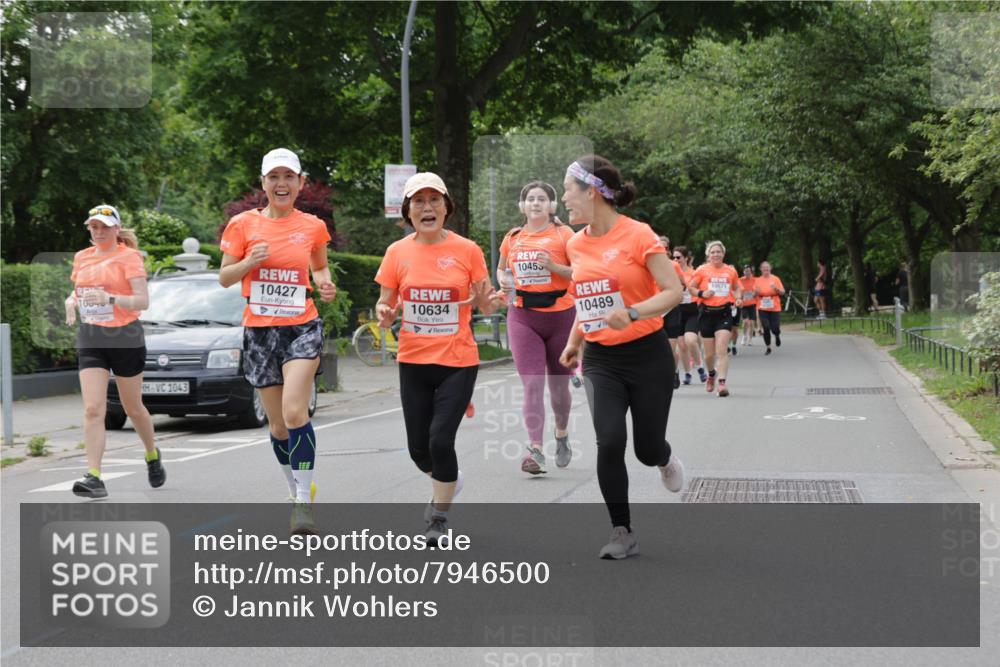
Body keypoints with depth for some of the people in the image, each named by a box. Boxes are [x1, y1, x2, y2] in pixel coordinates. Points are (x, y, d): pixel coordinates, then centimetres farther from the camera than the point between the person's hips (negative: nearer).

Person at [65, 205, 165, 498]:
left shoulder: (128, 256, -6)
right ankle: (94, 477, -15)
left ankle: (152, 455, 38)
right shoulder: (81, 257, 11)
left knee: (133, 408, 10)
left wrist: (110, 298, -29)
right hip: (90, 339, 4)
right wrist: (71, 301, 3)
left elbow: (143, 301, -14)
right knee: (93, 409, -11)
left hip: (125, 338, -4)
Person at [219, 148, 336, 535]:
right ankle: (296, 492, 28)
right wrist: (249, 262, -15)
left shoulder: (312, 227, 3)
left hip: (302, 328, -1)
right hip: (259, 331, 1)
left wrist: (325, 285, -2)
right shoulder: (243, 225, 1)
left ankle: (305, 499, -14)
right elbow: (224, 278, 4)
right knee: (277, 424, 8)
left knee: (294, 413, -20)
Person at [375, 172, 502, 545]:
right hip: (413, 362, 3)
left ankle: (439, 516, 10)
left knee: (441, 440, -12)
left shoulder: (467, 250, -4)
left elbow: (486, 306, 4)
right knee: (419, 447, 7)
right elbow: (385, 305, 6)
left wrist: (487, 301, -19)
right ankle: (446, 484, 41)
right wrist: (385, 314, -17)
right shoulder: (397, 252, 0)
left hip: (458, 362, -2)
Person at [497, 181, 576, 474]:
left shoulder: (563, 234, -4)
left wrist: (555, 267, -20)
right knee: (532, 384, -9)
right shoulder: (513, 237, 7)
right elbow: (501, 269, 23)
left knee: (559, 385, 11)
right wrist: (505, 282, 1)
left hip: (560, 316, -2)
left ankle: (561, 435, 37)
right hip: (523, 318, 2)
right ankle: (535, 449, -13)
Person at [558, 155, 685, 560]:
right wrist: (573, 342, 17)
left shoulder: (638, 234, -13)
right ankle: (623, 534, -1)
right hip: (600, 360, 4)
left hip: (647, 355, -4)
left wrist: (632, 313, -30)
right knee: (609, 443, -14)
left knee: (648, 449, 3)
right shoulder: (576, 244, 5)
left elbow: (674, 291, -16)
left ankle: (665, 459, 43)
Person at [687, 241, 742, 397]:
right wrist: (701, 293, -11)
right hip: (707, 312, 0)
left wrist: (739, 298, 3)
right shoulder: (702, 270, 1)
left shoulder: (731, 271, 7)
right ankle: (711, 374, 39)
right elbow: (690, 287, 7)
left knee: (721, 350, -14)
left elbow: (737, 288, 22)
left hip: (724, 312, 0)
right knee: (709, 353, 9)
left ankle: (722, 382, -19)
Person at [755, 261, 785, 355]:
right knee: (766, 328, -7)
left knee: (775, 328, -7)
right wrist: (756, 291, -13)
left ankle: (777, 335, 31)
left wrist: (776, 288, -18)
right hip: (763, 308, 1)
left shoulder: (775, 279, 2)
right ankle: (768, 348, 8)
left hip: (775, 308, -1)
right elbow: (754, 294, 10)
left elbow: (782, 292, 2)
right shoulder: (758, 280, 6)